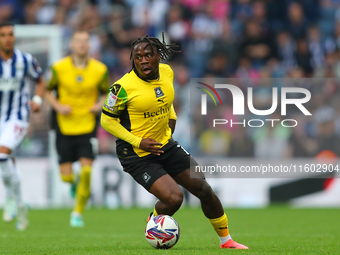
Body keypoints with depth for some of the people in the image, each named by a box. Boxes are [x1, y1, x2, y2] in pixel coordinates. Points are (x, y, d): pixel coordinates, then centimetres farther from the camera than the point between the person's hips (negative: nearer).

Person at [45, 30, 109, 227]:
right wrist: (58, 106, -10)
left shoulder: (100, 70, -2)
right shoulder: (59, 68, -5)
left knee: (86, 169, -15)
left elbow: (105, 93, 13)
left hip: (88, 127, 0)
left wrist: (100, 105, -8)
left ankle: (78, 212, 3)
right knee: (66, 176, -5)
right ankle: (75, 182, 35)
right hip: (64, 127, 0)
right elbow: (48, 91, 8)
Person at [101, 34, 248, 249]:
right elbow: (107, 120, -12)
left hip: (165, 145, 6)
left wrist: (171, 117, 6)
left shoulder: (167, 72, -2)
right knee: (174, 197, -21)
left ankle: (226, 240, 25)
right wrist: (138, 141, -18)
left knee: (203, 188, 6)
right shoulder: (124, 87, -22)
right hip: (137, 155, -6)